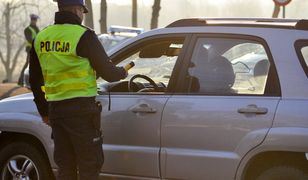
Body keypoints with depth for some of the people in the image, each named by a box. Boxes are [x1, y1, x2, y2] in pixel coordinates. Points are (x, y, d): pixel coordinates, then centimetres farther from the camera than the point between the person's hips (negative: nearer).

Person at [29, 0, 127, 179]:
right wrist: (122, 72, 16)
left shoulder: (41, 38, 9)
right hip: (81, 108, -6)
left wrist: (44, 111, 26)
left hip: (55, 108, 6)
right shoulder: (83, 35, -10)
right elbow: (107, 72, -6)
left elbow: (35, 81, 16)